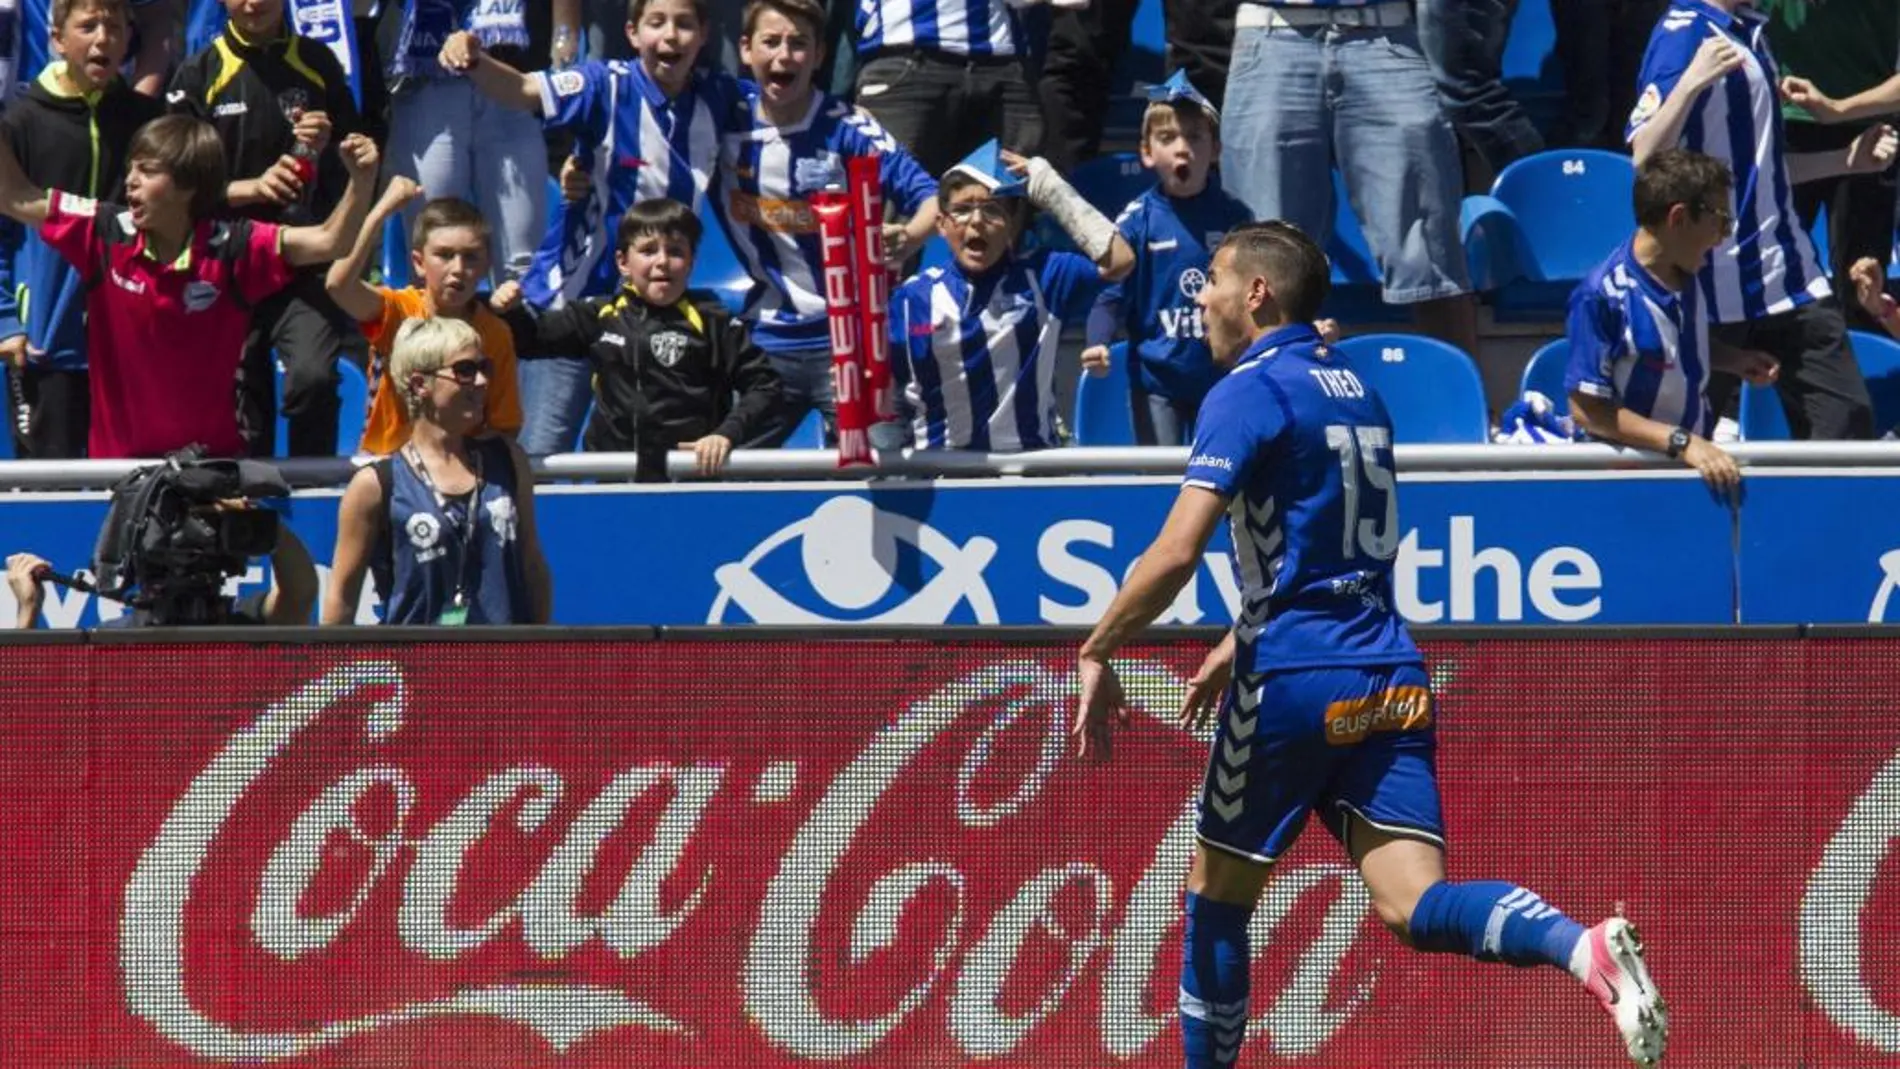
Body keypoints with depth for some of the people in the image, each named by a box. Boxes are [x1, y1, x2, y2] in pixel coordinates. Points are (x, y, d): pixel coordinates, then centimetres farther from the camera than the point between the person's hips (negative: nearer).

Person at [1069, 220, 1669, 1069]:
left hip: (1294, 682, -6)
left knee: (1216, 899, 11)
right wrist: (1239, 645, 36)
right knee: (1414, 905, -8)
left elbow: (1176, 553, -15)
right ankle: (1587, 949, -33)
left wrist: (1097, 654, -6)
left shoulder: (1251, 391, -6)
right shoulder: (1355, 392, 19)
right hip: (1392, 680, 6)